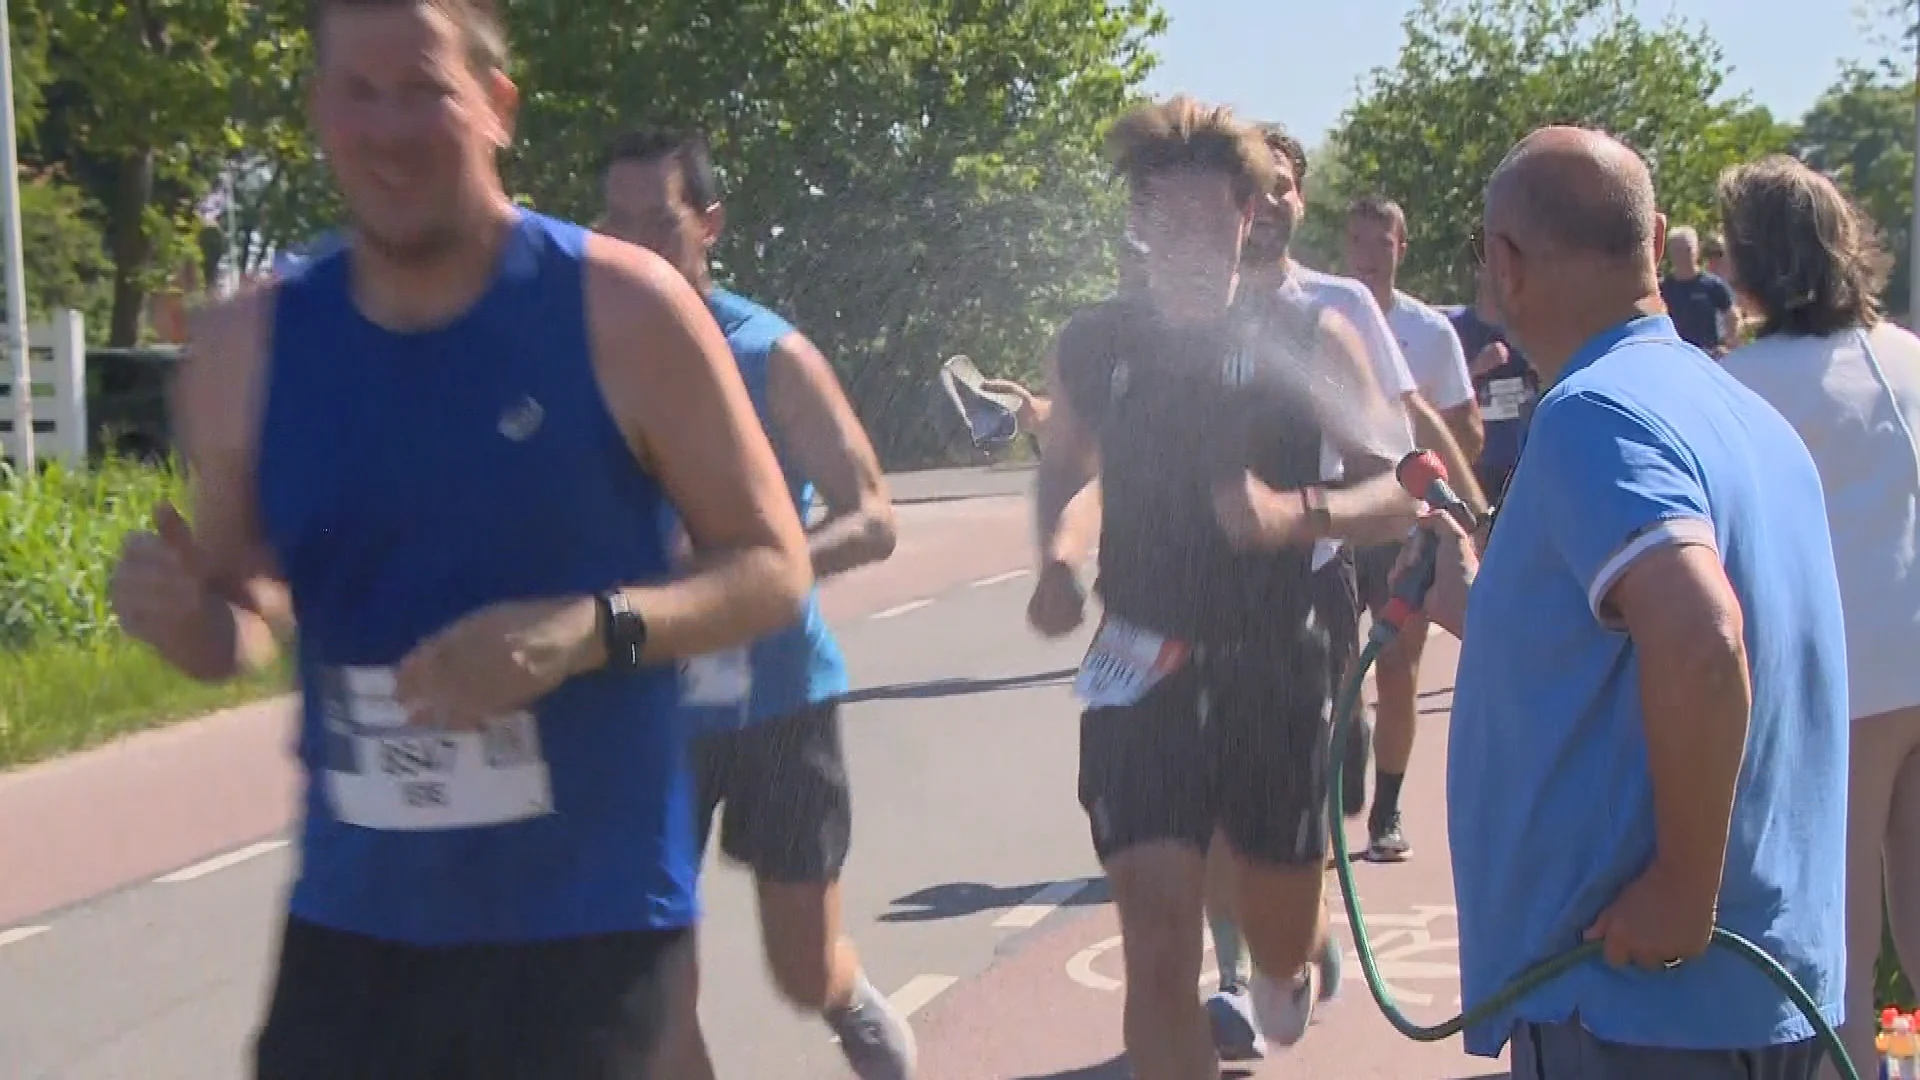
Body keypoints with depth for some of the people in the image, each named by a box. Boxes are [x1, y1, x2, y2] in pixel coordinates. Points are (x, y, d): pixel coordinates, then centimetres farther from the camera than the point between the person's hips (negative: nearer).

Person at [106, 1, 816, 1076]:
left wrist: (585, 631, -22)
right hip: (352, 927, 3)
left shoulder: (622, 309, -9)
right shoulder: (249, 345, 1)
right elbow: (247, 626, 13)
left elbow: (775, 567, -4)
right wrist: (186, 615, -11)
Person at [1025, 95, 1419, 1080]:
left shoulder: (1306, 338, -6)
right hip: (1142, 674, 1)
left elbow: (1397, 490, -8)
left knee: (1280, 939, 16)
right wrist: (1056, 558, -1)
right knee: (1159, 957, -10)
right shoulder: (1093, 346, 1)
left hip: (1276, 672, 0)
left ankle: (1289, 962, 55)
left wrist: (1297, 512, -27)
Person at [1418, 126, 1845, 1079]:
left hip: (1641, 993, -9)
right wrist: (1476, 609, 29)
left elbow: (1699, 639, -33)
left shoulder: (1593, 413, -17)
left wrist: (1685, 886, -24)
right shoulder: (1740, 411, 12)